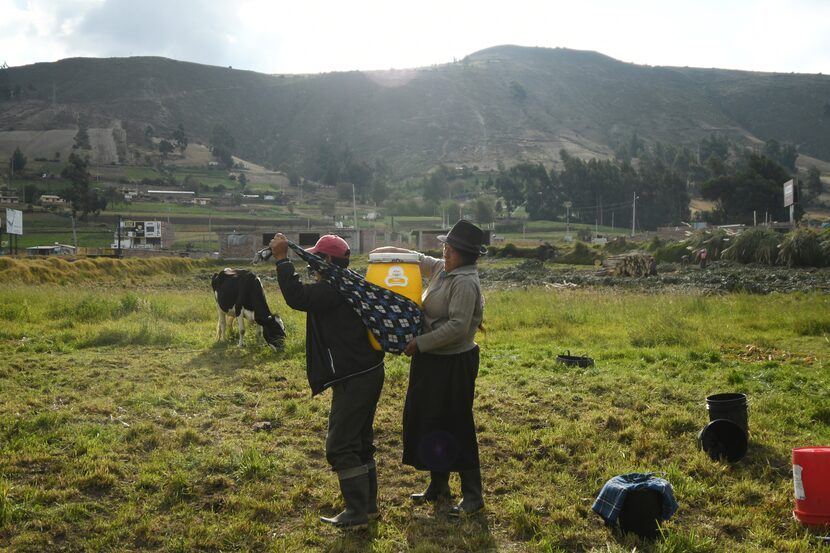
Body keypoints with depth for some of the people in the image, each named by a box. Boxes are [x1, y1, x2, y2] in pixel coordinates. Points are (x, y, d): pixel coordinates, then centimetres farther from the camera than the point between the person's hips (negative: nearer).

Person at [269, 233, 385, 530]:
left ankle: (356, 513, 3)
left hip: (352, 380, -11)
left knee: (340, 446, -2)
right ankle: (368, 504, 28)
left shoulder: (332, 288, -20)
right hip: (369, 372, 11)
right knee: (360, 442, 19)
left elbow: (298, 297, -30)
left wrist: (282, 259, -24)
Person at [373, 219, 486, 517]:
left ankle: (473, 495, 11)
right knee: (428, 422, 16)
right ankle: (438, 487, 31)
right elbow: (419, 260, 26)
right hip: (432, 361, 10)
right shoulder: (442, 269, 7)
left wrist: (420, 343, -22)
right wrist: (393, 250, 11)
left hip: (453, 364, -10)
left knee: (455, 427, -2)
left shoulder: (465, 282, -20)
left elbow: (457, 326, -27)